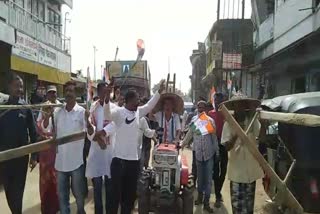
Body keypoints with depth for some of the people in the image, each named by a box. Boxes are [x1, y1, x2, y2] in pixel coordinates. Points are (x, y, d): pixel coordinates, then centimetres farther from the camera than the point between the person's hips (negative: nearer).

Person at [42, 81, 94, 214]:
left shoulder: (82, 112, -9)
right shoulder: (57, 111, 2)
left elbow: (92, 134, -16)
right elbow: (45, 129, 3)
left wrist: (87, 120, -35)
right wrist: (47, 115, -14)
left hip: (76, 161, -3)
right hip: (60, 161, 3)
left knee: (78, 193, 15)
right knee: (62, 194, 17)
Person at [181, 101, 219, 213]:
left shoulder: (210, 120, -2)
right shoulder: (194, 120, 2)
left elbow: (214, 136, 1)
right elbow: (189, 134, 10)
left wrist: (217, 150, -1)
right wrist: (182, 144, 3)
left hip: (209, 153, -1)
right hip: (198, 153, 2)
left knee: (208, 178, 2)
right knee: (200, 176, 15)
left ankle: (206, 202, 10)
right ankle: (200, 196, 32)